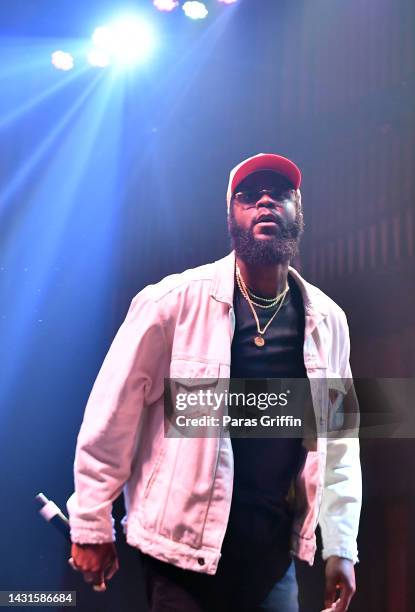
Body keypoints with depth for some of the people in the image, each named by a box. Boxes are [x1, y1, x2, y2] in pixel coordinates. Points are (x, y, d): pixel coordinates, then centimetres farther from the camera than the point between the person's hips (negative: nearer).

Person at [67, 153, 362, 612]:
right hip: (182, 551, -4)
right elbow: (112, 414, -9)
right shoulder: (174, 301, -12)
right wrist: (92, 526, -5)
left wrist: (340, 546, 8)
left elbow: (338, 439, 7)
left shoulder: (327, 320, 1)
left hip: (275, 556, 4)